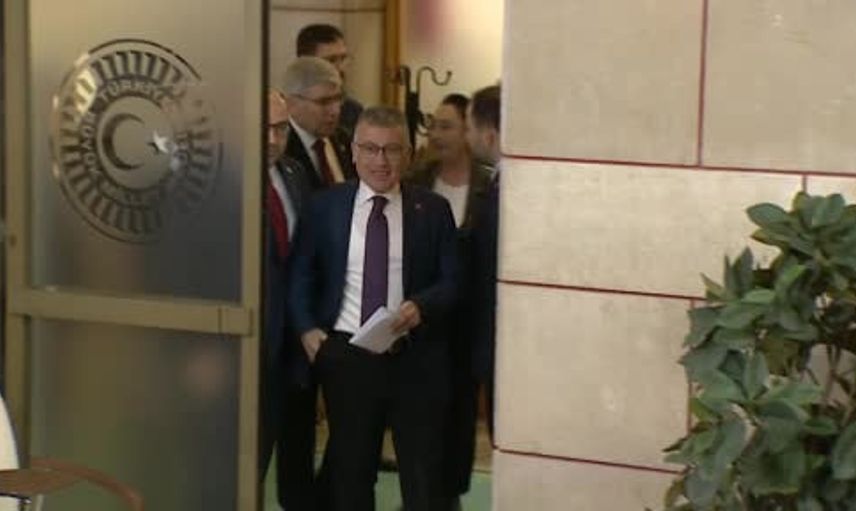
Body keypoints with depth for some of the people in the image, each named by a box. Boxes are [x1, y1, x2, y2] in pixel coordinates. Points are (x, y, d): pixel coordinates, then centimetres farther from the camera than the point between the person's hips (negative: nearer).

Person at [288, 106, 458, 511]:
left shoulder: (432, 210, 2)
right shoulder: (325, 206, 5)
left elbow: (452, 281, 3)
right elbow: (302, 275, 10)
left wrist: (421, 306, -17)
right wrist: (307, 328, -5)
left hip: (415, 358, -1)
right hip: (345, 353, 1)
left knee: (423, 476, 2)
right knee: (350, 472, 14)